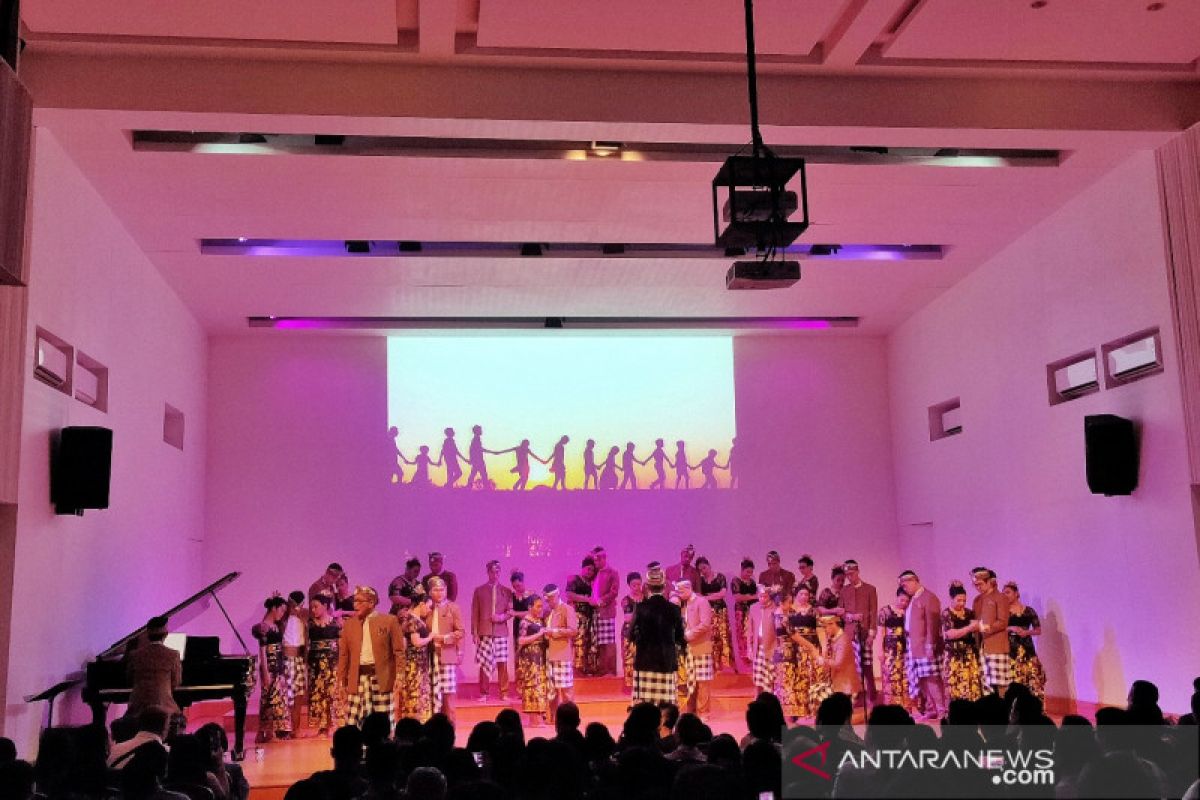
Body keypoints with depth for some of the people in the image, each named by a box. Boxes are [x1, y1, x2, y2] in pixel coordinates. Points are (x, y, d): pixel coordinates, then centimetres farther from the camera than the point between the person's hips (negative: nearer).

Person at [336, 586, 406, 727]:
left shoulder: (389, 621, 0)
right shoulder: (349, 624, 10)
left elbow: (399, 651, 0)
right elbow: (344, 655, 13)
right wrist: (342, 681, 10)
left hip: (382, 677, -3)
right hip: (358, 678, 3)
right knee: (353, 724, 0)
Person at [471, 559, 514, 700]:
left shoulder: (506, 591, 12)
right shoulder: (479, 590, 8)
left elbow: (510, 611, 11)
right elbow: (474, 613, 6)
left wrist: (503, 617, -10)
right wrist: (474, 632, 0)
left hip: (501, 632, 1)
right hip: (484, 632, -1)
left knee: (502, 663, -1)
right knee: (484, 663, -3)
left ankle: (504, 693, 6)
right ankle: (483, 693, 6)